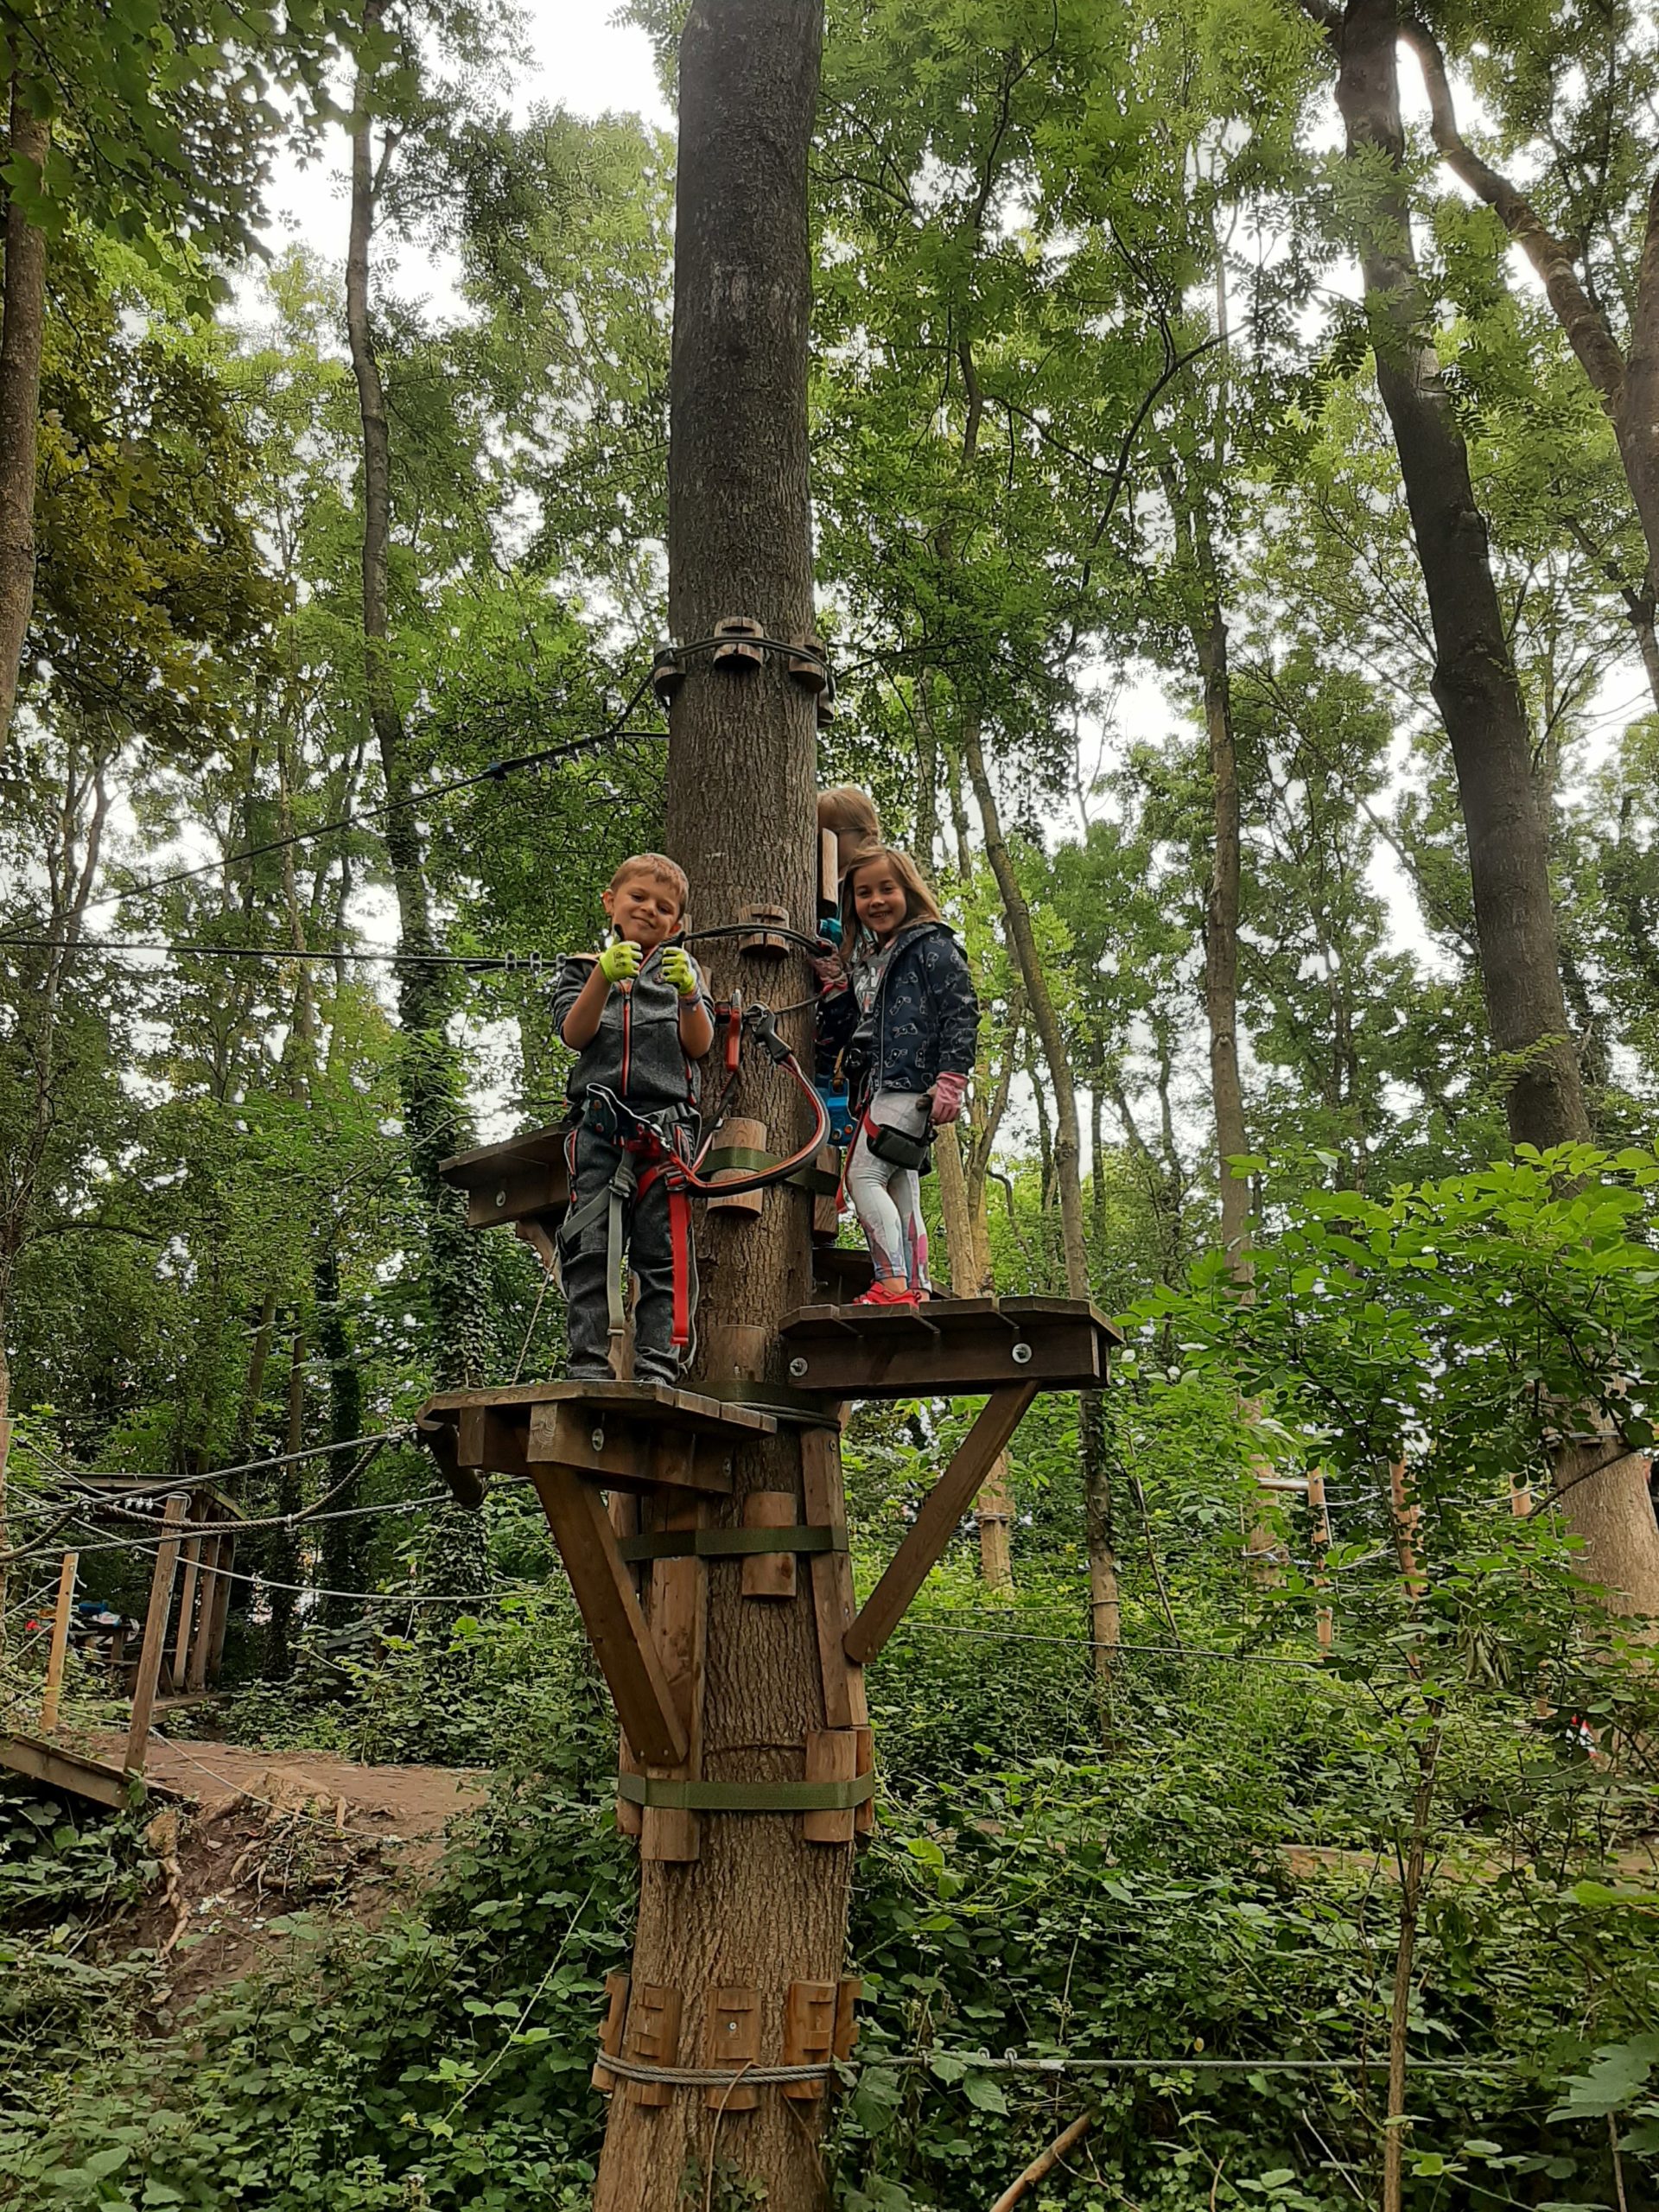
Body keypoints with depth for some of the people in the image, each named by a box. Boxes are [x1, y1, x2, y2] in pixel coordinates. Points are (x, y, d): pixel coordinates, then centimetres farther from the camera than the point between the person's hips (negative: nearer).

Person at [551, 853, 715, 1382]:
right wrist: (604, 977, -13)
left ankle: (657, 1363, -4)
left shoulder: (682, 968, 19)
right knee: (589, 1245, -7)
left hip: (666, 1124, 0)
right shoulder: (585, 966, 18)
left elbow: (699, 1046, 7)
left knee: (664, 1249, -5)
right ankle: (588, 1363, -4)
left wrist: (687, 992, -11)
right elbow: (574, 1034, 1)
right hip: (598, 1123, 0)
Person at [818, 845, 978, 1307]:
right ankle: (915, 1291, 6)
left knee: (863, 1175, -18)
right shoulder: (865, 960, 23)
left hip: (910, 1083, -8)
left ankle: (895, 1284, -20)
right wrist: (832, 993, 5)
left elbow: (961, 1014, -9)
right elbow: (845, 1033, 22)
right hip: (877, 1089, 8)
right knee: (901, 1192, 5)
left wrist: (951, 1080, -17)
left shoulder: (933, 946, -1)